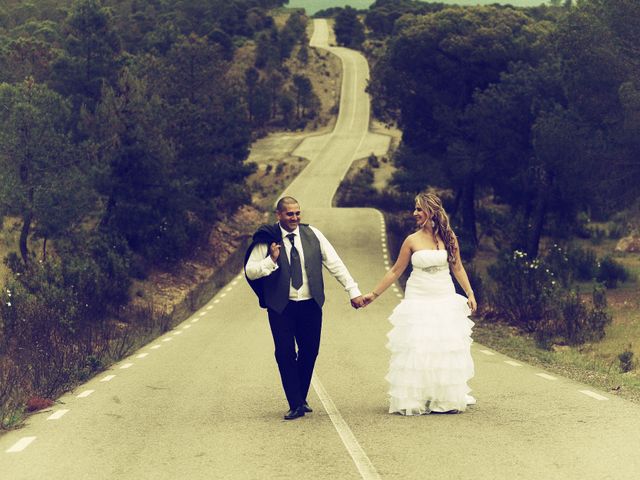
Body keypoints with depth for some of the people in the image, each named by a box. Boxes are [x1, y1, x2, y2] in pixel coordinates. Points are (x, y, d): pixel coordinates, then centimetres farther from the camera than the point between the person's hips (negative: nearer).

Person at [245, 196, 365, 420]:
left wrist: (353, 290, 0)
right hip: (281, 307, -2)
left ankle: (301, 399, 25)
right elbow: (250, 272, -3)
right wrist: (272, 260, -19)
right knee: (285, 355, -5)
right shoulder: (267, 239, -4)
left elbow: (335, 264, 4)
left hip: (310, 305, 3)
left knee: (309, 352, 6)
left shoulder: (312, 235, 3)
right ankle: (296, 405, 2)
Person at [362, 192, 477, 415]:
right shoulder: (412, 241, -2)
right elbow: (395, 271, 4)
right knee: (416, 350, -4)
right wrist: (374, 294, 4)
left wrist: (470, 293, 5)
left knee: (446, 350, 4)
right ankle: (415, 401, 4)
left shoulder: (448, 238, 2)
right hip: (418, 302, -1)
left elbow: (458, 268, 11)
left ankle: (447, 399, 16)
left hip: (445, 300, 1)